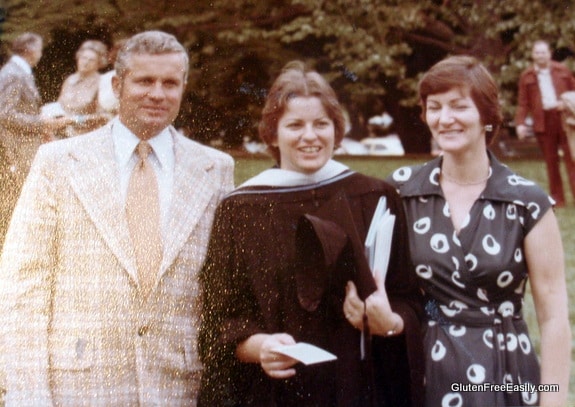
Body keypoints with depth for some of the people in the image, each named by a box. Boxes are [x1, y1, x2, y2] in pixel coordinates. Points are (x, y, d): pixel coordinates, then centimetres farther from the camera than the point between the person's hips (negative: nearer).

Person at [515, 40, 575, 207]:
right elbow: (523, 103, 3)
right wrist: (520, 123, -9)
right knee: (551, 161, 3)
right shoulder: (527, 76, 5)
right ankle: (557, 198, 10)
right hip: (543, 121, 0)